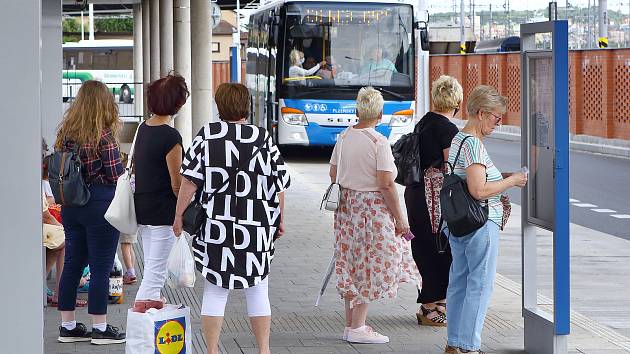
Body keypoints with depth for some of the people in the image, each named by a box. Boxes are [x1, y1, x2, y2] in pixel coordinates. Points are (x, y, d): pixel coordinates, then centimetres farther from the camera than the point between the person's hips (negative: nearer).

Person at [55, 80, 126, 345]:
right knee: (101, 267, 1)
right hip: (100, 205, -6)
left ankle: (67, 326, 17)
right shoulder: (104, 136, -14)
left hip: (71, 204, 6)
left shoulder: (66, 132, 5)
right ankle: (100, 328, 7)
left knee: (73, 264, 12)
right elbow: (116, 176, -12)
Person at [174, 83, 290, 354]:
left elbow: (190, 180, -7)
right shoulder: (263, 138, -1)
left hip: (216, 228, -1)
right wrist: (280, 220, 15)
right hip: (256, 229, 1)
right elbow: (279, 185, 3)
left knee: (214, 291, 6)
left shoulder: (208, 135, -3)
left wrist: (179, 215, 2)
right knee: (258, 291, 12)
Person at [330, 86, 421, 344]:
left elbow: (333, 174, 14)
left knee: (351, 265, 13)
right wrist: (400, 218, -11)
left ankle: (350, 324, 18)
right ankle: (357, 328, -1)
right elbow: (386, 185, -18)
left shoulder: (344, 138, 6)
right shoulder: (379, 142, -15)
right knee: (370, 267, -1)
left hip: (347, 207, 7)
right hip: (373, 208, -7)